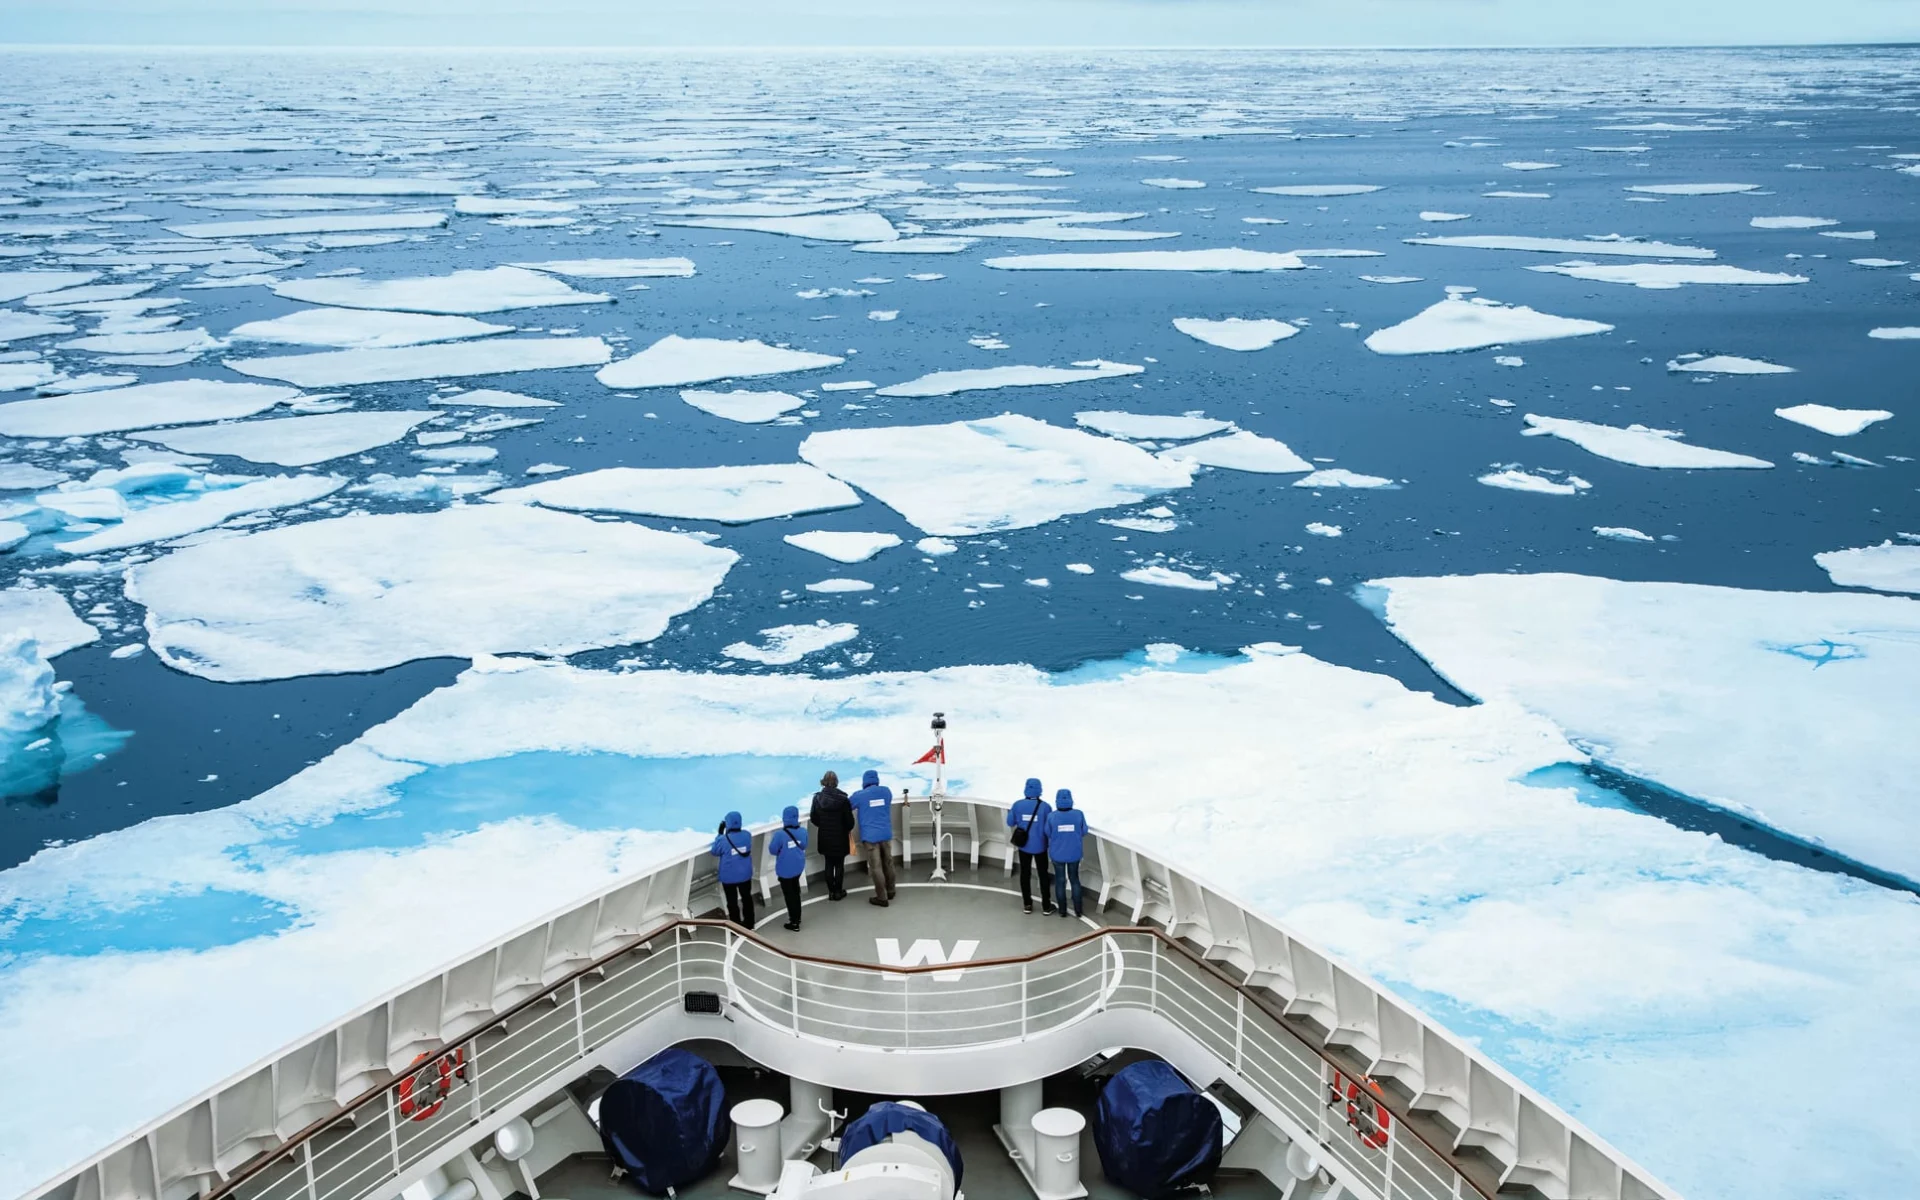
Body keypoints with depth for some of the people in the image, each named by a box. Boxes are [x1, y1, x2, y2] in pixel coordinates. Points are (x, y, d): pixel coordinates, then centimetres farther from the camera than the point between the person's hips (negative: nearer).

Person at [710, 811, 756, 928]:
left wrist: (720, 834, -3)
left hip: (729, 877, -4)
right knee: (746, 898, 23)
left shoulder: (723, 840, -25)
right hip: (745, 874, 4)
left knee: (732, 902, 11)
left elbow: (715, 852, -7)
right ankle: (749, 923, 36)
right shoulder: (747, 835, -13)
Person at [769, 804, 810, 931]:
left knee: (789, 894, 9)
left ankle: (794, 922, 17)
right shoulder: (803, 832, -10)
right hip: (798, 867, 5)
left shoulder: (780, 834, -26)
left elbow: (772, 850, -15)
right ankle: (797, 917, 38)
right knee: (795, 892, 24)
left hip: (785, 869, -5)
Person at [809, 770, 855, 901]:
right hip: (839, 837, -3)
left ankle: (831, 891, 18)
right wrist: (847, 829, 9)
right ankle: (838, 892, 15)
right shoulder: (842, 798, -16)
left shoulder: (817, 798, -7)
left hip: (825, 837, 3)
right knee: (839, 865, 9)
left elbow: (813, 818, 0)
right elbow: (849, 820, -12)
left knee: (829, 865, 14)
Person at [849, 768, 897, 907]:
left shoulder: (859, 795, -7)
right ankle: (890, 891, 29)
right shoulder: (886, 791, 4)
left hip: (870, 836, -4)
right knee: (888, 863, 17)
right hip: (886, 834, 4)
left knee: (876, 867, -1)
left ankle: (882, 898, 2)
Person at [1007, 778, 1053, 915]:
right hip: (1040, 846, -2)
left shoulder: (1017, 805, -10)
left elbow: (1010, 823, 0)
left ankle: (1027, 905, 21)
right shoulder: (1045, 806, -16)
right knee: (1043, 875, 10)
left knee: (1025, 874, 15)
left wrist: (1010, 813, 19)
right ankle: (1046, 907, 14)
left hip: (1024, 846, 2)